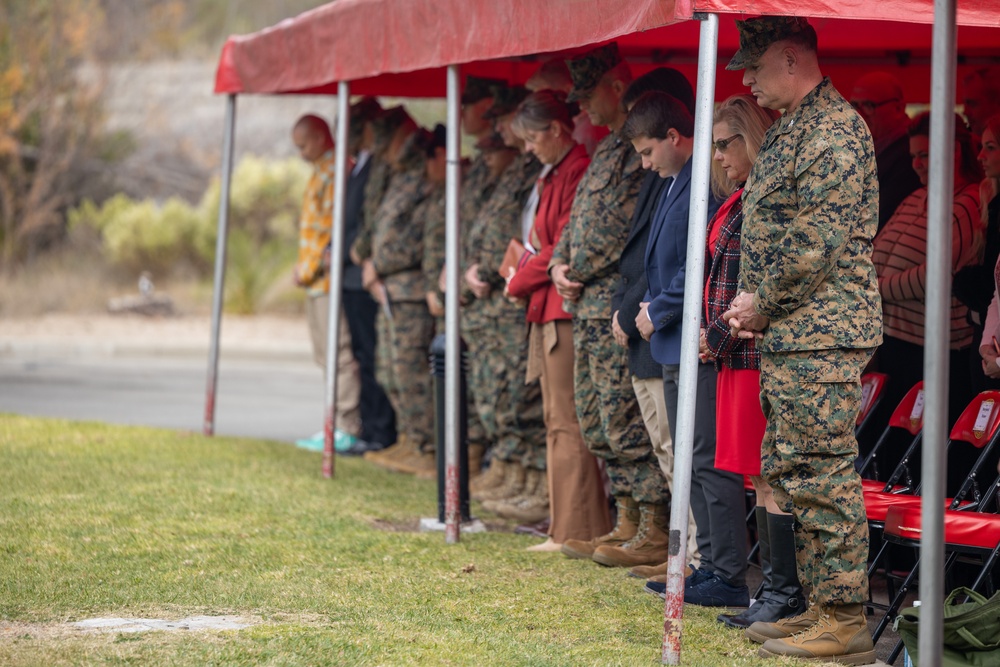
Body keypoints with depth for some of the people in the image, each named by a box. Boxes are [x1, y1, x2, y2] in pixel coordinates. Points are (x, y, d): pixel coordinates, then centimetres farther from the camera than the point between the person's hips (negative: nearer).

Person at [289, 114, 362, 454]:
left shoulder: (336, 171, -12)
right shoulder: (322, 170, 20)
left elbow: (331, 225, -17)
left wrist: (308, 269, -14)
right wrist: (305, 269, 13)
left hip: (328, 275, -10)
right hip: (316, 279, 10)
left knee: (338, 353, -9)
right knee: (325, 354, 11)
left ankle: (346, 429, -9)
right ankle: (340, 424, 14)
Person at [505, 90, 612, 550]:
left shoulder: (578, 171, -14)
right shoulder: (556, 174, 17)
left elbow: (566, 248, -17)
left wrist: (520, 283, -4)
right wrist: (524, 274, 4)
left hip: (566, 307, -10)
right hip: (549, 309, 10)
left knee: (568, 420, -7)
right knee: (558, 418, 12)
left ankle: (577, 530, -5)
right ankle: (568, 525, 16)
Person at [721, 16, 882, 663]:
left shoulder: (835, 129, -13)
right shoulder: (789, 130, 19)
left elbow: (818, 240, -20)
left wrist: (760, 304, -12)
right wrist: (753, 305, 8)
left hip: (822, 333, -10)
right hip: (788, 334, 10)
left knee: (823, 474, -9)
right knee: (787, 471, 13)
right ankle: (820, 606, 20)